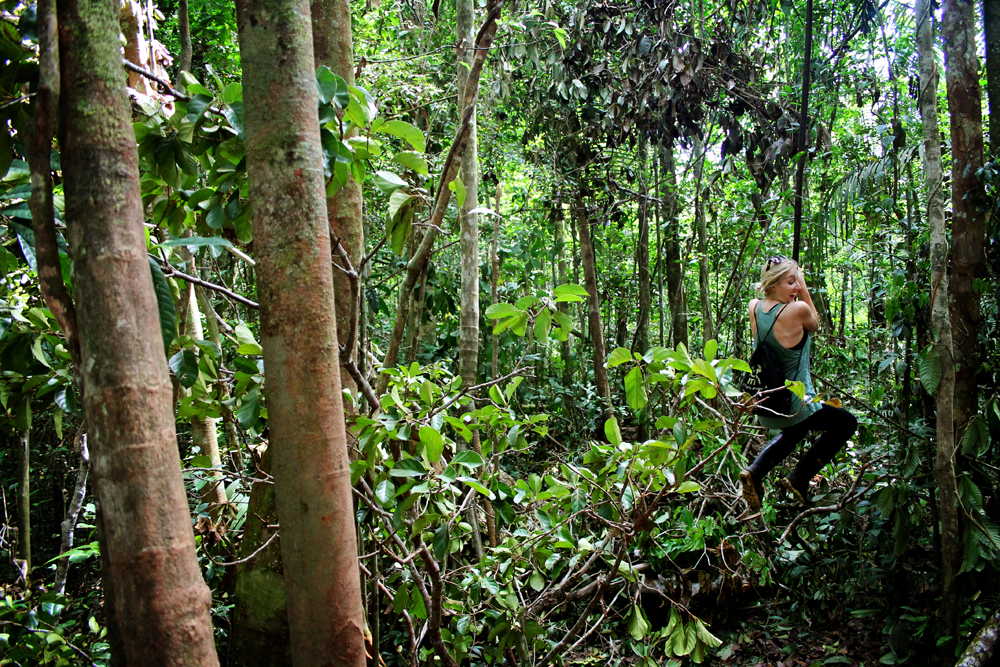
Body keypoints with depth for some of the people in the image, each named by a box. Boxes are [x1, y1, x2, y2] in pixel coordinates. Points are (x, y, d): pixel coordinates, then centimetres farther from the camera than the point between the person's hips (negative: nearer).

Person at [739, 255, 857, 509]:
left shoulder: (754, 308, -3)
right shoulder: (797, 309, -21)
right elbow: (814, 325, 1)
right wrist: (804, 292, 1)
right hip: (793, 406, -7)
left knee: (795, 431, 37)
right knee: (846, 422, 18)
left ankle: (755, 472, 18)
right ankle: (799, 479, 10)